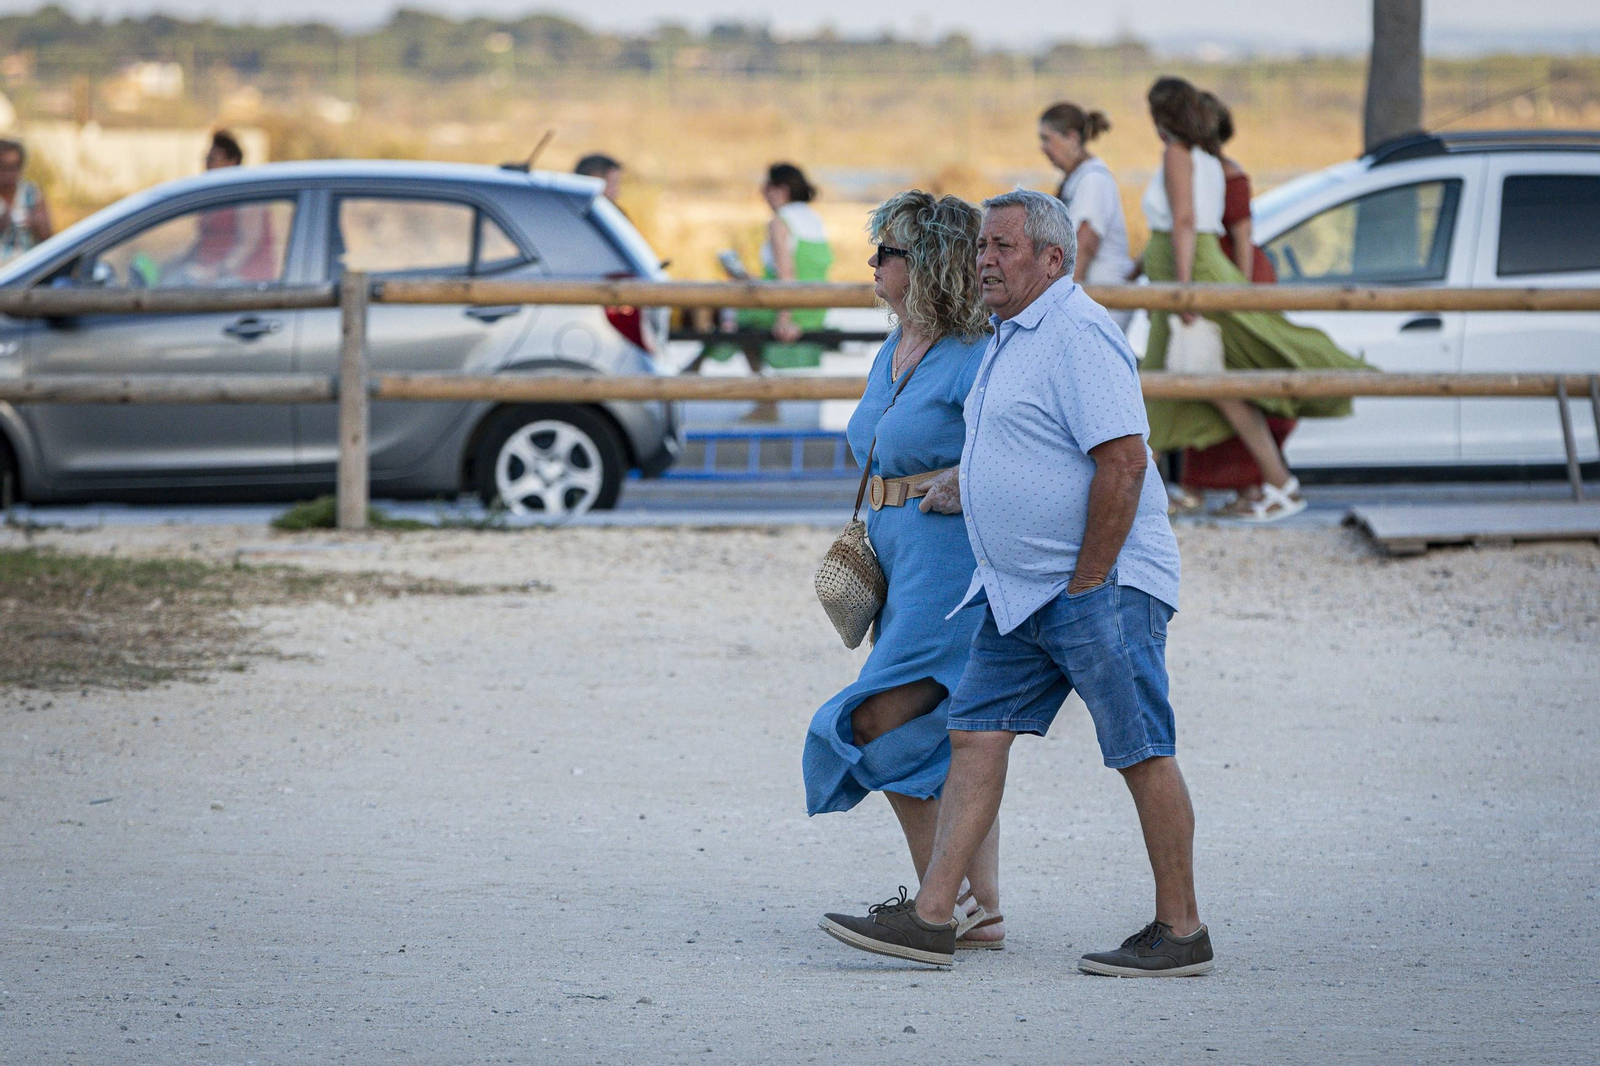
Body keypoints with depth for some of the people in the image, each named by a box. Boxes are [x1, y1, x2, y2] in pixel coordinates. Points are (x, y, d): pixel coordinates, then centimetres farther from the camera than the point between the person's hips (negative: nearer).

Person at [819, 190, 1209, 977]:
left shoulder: (1077, 335, -15)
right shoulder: (1012, 337, 17)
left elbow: (1123, 462, -22)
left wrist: (1086, 584, -19)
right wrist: (972, 487, 16)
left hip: (1100, 586, -10)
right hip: (1021, 590, 10)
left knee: (1142, 752, -2)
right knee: (976, 733, 3)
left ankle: (1181, 932, 6)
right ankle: (929, 918, 1)